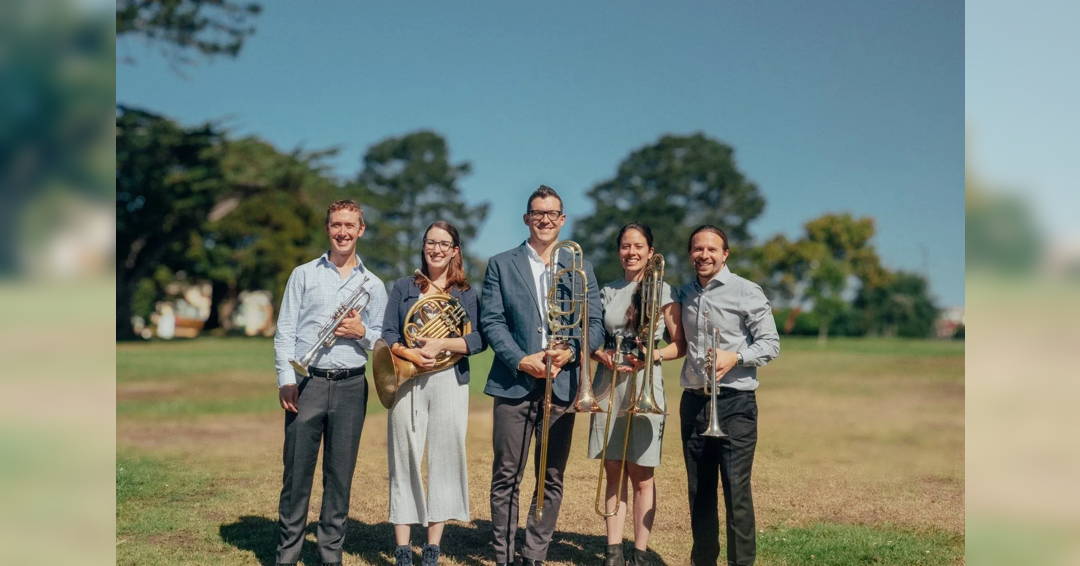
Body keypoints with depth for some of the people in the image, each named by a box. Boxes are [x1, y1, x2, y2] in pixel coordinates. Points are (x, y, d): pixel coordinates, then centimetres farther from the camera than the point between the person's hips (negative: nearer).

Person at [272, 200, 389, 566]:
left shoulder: (373, 285, 11)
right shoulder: (304, 274, 7)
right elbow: (285, 332, 2)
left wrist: (362, 333, -9)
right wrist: (286, 379, -8)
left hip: (350, 387, 1)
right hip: (306, 383, -1)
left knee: (340, 475, 6)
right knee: (297, 472, 1)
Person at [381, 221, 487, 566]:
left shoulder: (466, 294, 8)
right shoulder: (403, 288, 10)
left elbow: (478, 340, -3)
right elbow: (387, 334, 2)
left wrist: (441, 344, -17)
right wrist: (410, 354, -17)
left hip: (449, 382, 0)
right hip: (407, 381, 0)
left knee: (444, 460, 1)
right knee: (404, 460, -1)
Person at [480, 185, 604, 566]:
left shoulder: (581, 269, 12)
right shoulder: (501, 265, 7)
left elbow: (595, 324, 6)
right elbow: (491, 321, 0)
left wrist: (571, 352, -13)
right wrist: (522, 360, -13)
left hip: (561, 385, 2)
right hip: (514, 383, -2)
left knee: (552, 478, 6)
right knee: (506, 477, 1)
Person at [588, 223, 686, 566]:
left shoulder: (662, 291, 0)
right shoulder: (608, 292, 11)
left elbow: (680, 344, 0)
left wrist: (654, 354, -18)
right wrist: (603, 355, -7)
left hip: (644, 388, -3)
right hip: (609, 386, 3)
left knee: (641, 476, 1)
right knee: (614, 473, 7)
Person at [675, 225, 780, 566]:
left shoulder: (746, 292, -5)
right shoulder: (684, 294, 11)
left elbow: (770, 343, -6)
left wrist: (735, 357, -20)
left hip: (734, 401, -5)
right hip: (693, 400, 5)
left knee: (736, 489, -7)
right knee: (699, 489, 11)